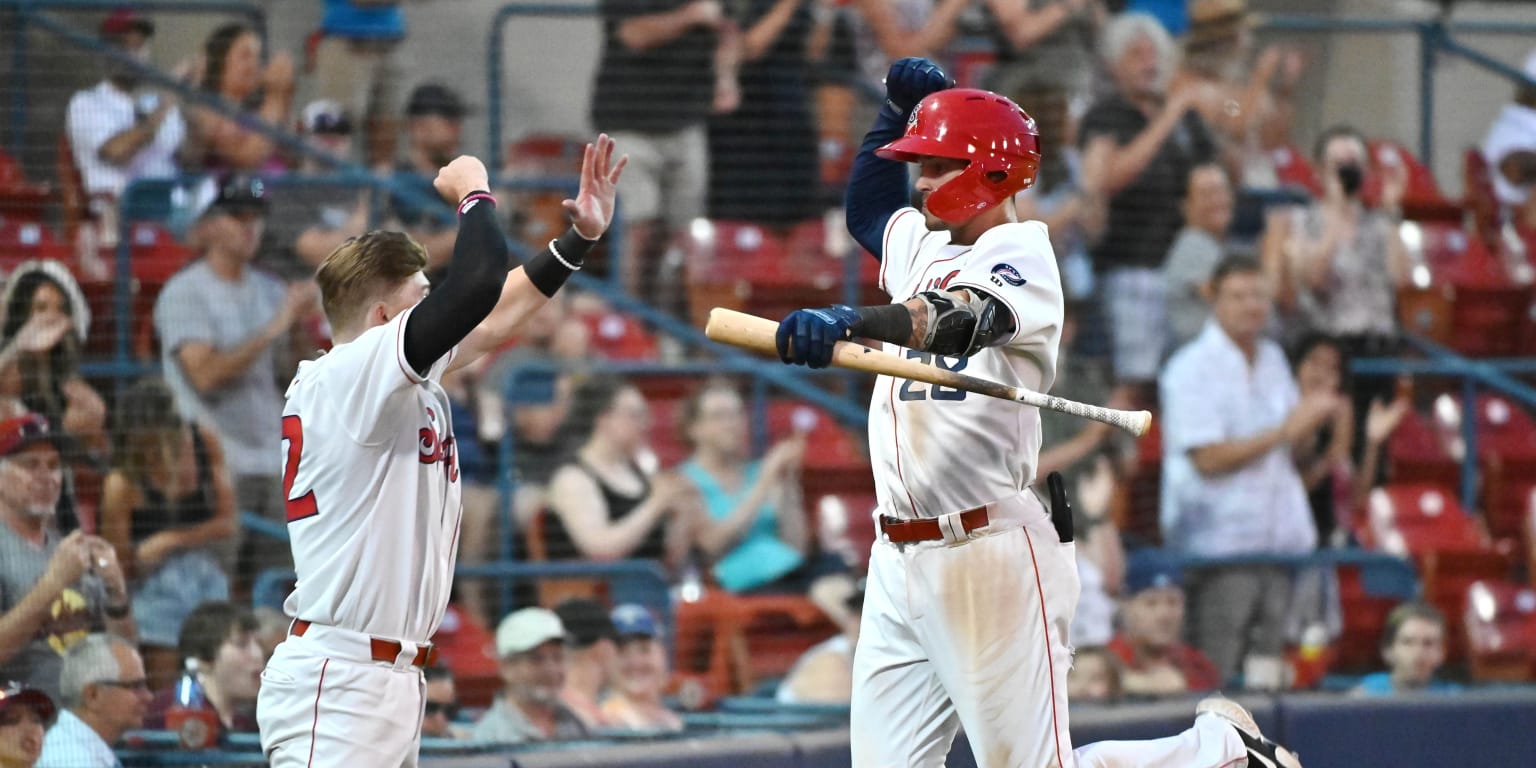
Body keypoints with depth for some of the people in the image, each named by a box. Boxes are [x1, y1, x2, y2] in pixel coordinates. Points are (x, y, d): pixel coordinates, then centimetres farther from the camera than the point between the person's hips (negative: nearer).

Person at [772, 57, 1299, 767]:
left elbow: (964, 322, -31)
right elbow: (867, 209, 38)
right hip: (900, 564, 8)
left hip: (991, 558, -8)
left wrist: (852, 322, -49)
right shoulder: (918, 241, 15)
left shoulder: (1020, 252, -10)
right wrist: (898, 109, 21)